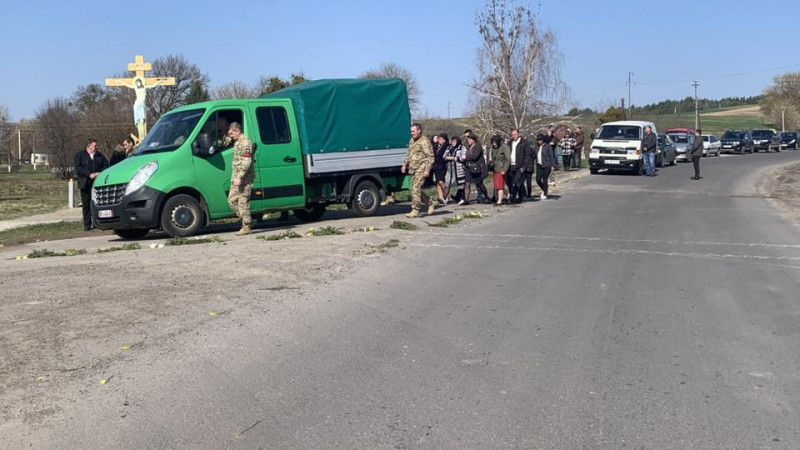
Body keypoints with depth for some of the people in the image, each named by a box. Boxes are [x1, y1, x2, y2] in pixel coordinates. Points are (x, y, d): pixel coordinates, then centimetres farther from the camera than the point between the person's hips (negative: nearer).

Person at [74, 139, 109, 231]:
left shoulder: (100, 155, 14)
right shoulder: (79, 155, 5)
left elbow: (106, 165, 10)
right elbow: (77, 168, -7)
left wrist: (100, 173, -8)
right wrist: (89, 174, -16)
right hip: (85, 184, -1)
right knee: (86, 205, 2)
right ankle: (87, 224, 8)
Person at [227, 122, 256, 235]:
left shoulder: (245, 142, -13)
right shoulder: (237, 142, 19)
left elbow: (246, 162, -22)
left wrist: (239, 177, -24)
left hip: (244, 179, -11)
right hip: (236, 178, 11)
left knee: (243, 202, -8)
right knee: (232, 200, 11)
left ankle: (246, 227, -2)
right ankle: (245, 220, 18)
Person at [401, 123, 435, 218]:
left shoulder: (424, 141, -10)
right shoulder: (411, 141, 17)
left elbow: (430, 157, -12)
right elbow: (408, 154, 28)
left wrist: (427, 170, -19)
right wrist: (404, 164, 17)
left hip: (421, 169, -8)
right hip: (412, 169, 9)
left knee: (416, 189, -12)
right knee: (416, 189, 11)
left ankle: (415, 210, -9)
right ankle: (429, 202, 29)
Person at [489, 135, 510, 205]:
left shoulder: (505, 147, -9)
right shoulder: (493, 148, 13)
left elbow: (508, 160, -12)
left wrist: (504, 170, -17)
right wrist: (491, 169, 14)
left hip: (501, 170, -7)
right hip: (495, 170, 7)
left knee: (500, 186, -9)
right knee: (496, 186, 5)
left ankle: (499, 201, -9)